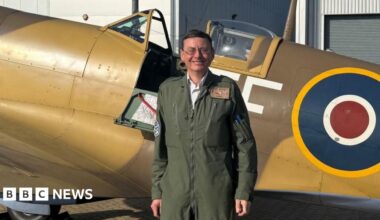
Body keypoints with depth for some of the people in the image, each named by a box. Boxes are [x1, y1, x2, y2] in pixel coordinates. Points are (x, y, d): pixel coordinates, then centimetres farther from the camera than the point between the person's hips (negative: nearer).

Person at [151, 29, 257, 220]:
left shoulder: (228, 89, -2)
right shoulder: (168, 90, 5)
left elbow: (244, 144, -1)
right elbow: (161, 145, 8)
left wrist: (244, 191, -5)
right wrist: (157, 191, 6)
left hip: (217, 193, -2)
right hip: (175, 193, 2)